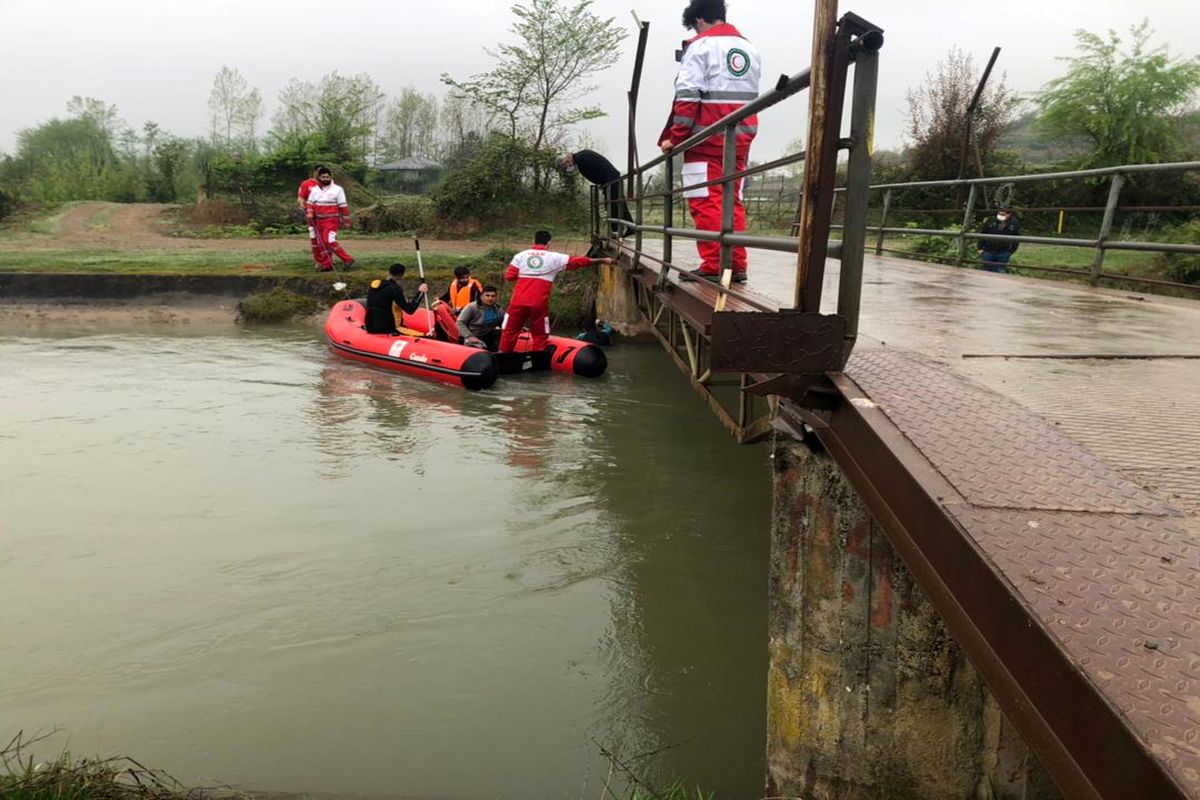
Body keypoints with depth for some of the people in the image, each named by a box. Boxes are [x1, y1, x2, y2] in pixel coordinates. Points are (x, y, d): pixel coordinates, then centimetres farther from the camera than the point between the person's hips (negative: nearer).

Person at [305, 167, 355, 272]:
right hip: (318, 221, 6)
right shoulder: (315, 189, 10)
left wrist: (346, 221, -4)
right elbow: (309, 202, 11)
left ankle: (348, 260, -10)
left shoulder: (337, 189, -4)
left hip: (332, 220, -6)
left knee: (330, 241, -19)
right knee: (321, 243, 6)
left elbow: (343, 207, -3)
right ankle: (327, 264, 15)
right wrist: (309, 212, -8)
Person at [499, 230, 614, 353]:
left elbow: (509, 276, 5)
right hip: (539, 303, -2)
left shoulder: (520, 255, 8)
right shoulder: (555, 258, 4)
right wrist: (603, 260, 16)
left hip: (518, 301, 2)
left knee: (509, 331, 12)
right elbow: (580, 261, 9)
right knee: (539, 336, 10)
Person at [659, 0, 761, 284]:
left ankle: (713, 266, -9)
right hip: (741, 136, 7)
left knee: (706, 202, -5)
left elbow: (687, 97, -12)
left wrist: (674, 137, -8)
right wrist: (740, 130, 15)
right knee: (732, 201, 10)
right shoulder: (749, 48, 18)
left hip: (706, 137, -7)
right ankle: (736, 265, 9)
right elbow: (750, 95, 15)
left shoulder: (700, 46, -4)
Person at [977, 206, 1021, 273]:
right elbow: (982, 234, 0)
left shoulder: (1015, 223, -7)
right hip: (988, 252, 1)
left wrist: (1011, 251, -1)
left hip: (1003, 254, -1)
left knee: (1001, 272, 6)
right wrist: (980, 247, 0)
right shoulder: (991, 220, -8)